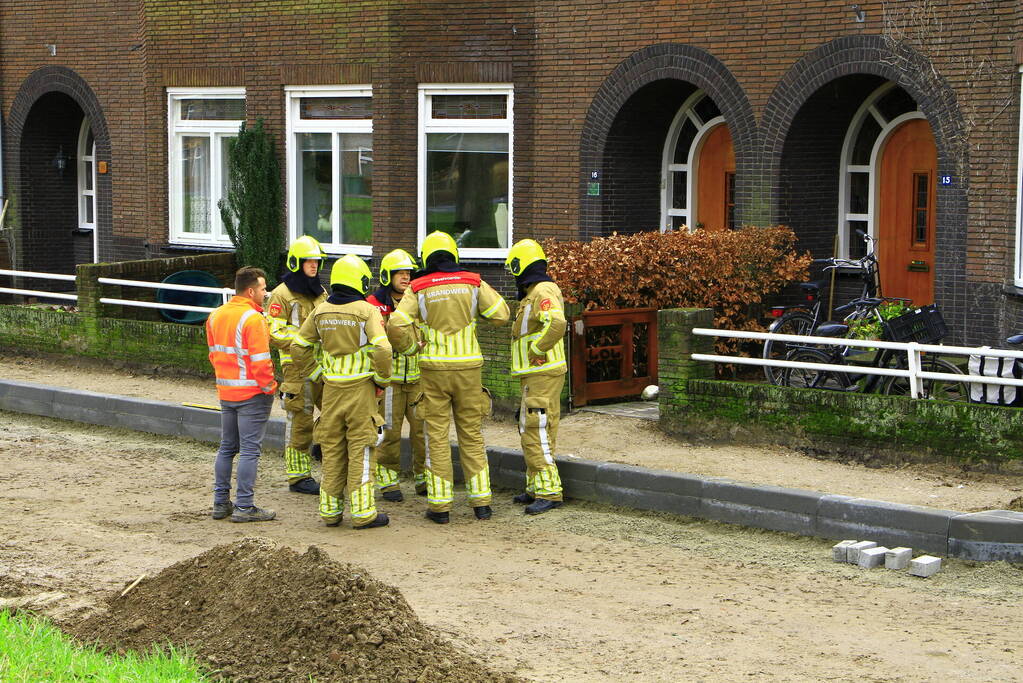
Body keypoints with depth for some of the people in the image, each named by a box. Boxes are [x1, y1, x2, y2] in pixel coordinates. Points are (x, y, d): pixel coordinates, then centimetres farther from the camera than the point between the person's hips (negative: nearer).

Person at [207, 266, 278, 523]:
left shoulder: (215, 316, 7)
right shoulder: (253, 319, -18)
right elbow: (260, 361, -20)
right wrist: (269, 386, -8)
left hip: (226, 392, 8)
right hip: (252, 393, -8)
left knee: (227, 447, 16)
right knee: (249, 449, -3)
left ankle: (221, 502, 19)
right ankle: (244, 507, -2)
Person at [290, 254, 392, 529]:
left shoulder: (320, 311, 6)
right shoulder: (367, 311, -10)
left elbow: (299, 347, 11)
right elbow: (381, 349, -19)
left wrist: (316, 374, 17)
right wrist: (382, 380, -5)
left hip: (331, 389, 4)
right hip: (360, 388, -4)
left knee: (331, 449, 12)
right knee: (361, 449, 1)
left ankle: (330, 510, 17)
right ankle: (363, 513, 2)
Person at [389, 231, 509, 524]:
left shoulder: (418, 289, -4)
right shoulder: (473, 283, -1)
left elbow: (397, 324, -12)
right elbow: (501, 314, -1)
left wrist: (411, 347, 5)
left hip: (434, 368, -1)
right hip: (468, 368, 1)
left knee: (437, 436, 4)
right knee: (471, 434, 10)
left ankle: (440, 505, 4)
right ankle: (481, 501, 9)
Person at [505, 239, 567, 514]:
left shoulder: (543, 291, -15)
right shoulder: (532, 294, 19)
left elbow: (557, 323, -33)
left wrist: (536, 351, -23)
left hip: (543, 374, -11)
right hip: (535, 375, 11)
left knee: (535, 434, -13)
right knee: (530, 432, 15)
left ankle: (549, 491, -14)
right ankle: (536, 488, 22)